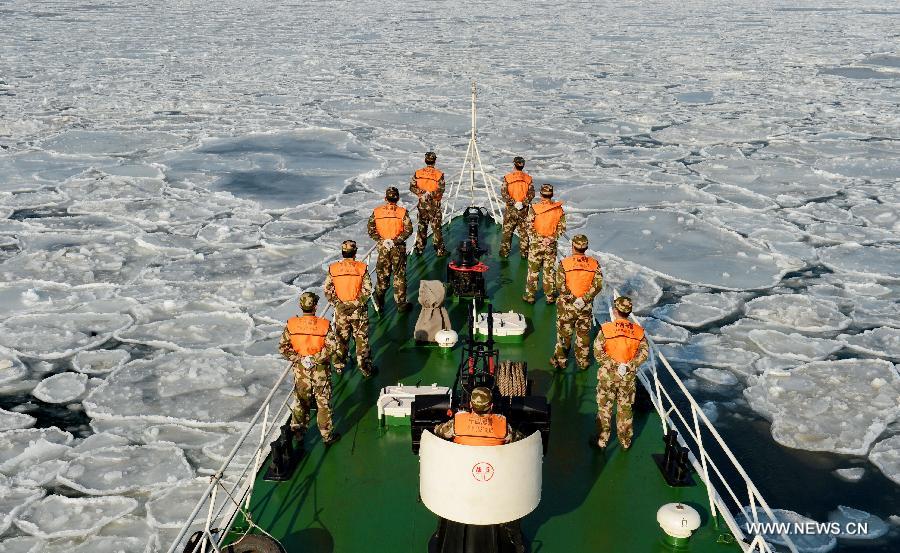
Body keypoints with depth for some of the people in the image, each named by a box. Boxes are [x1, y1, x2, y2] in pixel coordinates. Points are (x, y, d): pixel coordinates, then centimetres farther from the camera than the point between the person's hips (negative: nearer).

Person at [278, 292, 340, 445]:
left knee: (301, 400, 20)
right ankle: (327, 435, 22)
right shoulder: (324, 325, -17)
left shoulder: (291, 325, -11)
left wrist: (297, 358, -9)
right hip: (320, 369, -2)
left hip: (300, 369, 2)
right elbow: (331, 346, -23)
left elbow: (283, 347, -10)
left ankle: (297, 431, 30)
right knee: (323, 402, 11)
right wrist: (315, 359, -18)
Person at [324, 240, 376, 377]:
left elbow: (327, 290, -4)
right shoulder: (362, 268, -12)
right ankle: (364, 367, 14)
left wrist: (337, 303, 5)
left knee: (340, 338, 16)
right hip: (358, 310, -2)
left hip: (340, 310, 2)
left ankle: (339, 365, 27)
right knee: (361, 339, 9)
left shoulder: (333, 269, -6)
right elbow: (367, 290, -14)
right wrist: (359, 302, 0)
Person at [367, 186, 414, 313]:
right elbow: (408, 230, -15)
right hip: (398, 248, -2)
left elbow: (371, 230, -6)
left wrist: (382, 241, -9)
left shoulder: (377, 211, -4)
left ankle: (379, 304, 21)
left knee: (382, 275, 14)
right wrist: (395, 241, -15)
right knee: (399, 276, 8)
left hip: (382, 248, 2)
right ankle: (401, 304, 12)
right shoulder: (402, 212, -10)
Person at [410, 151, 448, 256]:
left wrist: (421, 193, -11)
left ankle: (419, 248, 20)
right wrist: (431, 194, -17)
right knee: (436, 227, 5)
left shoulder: (417, 173, -3)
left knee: (421, 226, 15)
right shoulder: (439, 174, -14)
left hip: (422, 204, 3)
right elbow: (440, 190, -20)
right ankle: (440, 250, 10)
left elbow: (412, 187, -5)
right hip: (434, 205, -3)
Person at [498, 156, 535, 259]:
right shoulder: (528, 178, -2)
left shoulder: (507, 178, -6)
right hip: (524, 210, 1)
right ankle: (524, 253, 15)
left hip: (510, 209, -1)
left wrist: (512, 203, -13)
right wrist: (524, 203, -12)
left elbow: (504, 193, -13)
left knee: (507, 231, 10)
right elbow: (531, 194, -8)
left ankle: (504, 252, 14)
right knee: (524, 232, 10)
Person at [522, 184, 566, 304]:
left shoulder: (534, 208, -13)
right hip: (551, 244, 2)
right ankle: (550, 297, 18)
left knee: (533, 269, 8)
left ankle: (530, 295, 14)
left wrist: (537, 239, -9)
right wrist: (551, 238, -4)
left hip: (536, 244, -2)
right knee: (549, 270, 12)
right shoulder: (558, 209, -4)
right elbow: (562, 227, -2)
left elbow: (529, 227, -13)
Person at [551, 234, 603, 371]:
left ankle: (560, 360, 25)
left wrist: (572, 298, -12)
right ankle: (583, 362, 28)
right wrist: (584, 299, -14)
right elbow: (598, 285, -11)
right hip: (586, 307, 2)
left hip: (567, 305, -2)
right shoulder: (594, 264, -6)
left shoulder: (564, 264, -13)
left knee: (564, 333, 13)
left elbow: (560, 286, -18)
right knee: (584, 334, 16)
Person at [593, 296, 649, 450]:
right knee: (625, 408, 16)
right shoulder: (638, 331, -7)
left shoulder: (605, 329, -16)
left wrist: (612, 364, -14)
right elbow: (644, 353, -7)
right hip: (629, 377, 2)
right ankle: (625, 442, 28)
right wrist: (630, 365, -10)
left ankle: (602, 440, 22)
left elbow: (598, 352, -17)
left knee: (604, 408, 12)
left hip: (608, 375, -2)